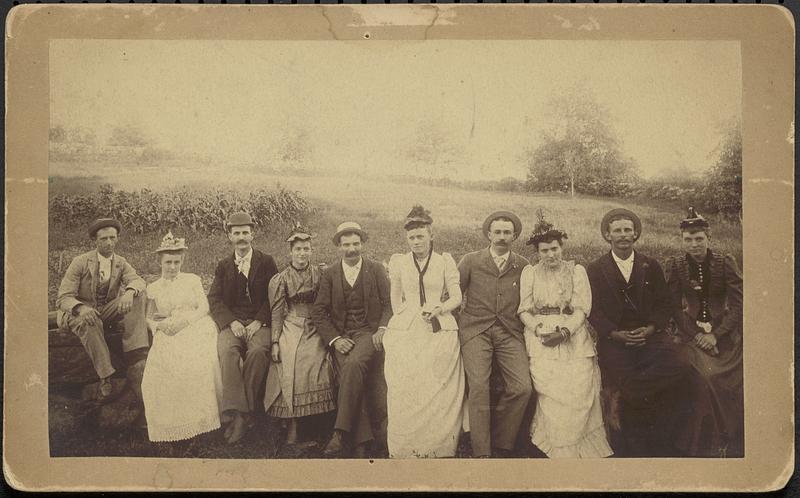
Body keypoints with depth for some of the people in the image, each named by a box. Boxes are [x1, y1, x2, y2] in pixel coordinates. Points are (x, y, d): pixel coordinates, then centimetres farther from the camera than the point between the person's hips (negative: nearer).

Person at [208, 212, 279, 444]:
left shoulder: (266, 262, 10)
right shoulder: (223, 266, 16)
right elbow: (214, 299, 7)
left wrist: (259, 322, -11)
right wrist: (231, 322, -10)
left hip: (259, 323, -1)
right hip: (232, 323, 2)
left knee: (258, 351, -34)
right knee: (227, 351, -31)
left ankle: (242, 413, -27)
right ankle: (237, 414, -35)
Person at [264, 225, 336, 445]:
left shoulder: (320, 274, 9)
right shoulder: (281, 279, 5)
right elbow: (276, 313, 4)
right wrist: (275, 341, -4)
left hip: (316, 328, 1)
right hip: (291, 328, -1)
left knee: (317, 363, -21)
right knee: (290, 366, -22)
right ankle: (292, 425, -17)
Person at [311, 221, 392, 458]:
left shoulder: (376, 270, 10)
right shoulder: (330, 274, 11)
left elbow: (389, 303, 7)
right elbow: (318, 313, 7)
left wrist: (383, 329, -11)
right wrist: (335, 339, -8)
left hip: (368, 331, -2)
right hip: (341, 335, 2)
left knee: (354, 364, -33)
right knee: (349, 374, -26)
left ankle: (341, 433, -33)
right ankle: (360, 440, -24)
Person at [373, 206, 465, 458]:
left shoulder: (445, 261, 8)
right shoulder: (398, 262, 12)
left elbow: (456, 297, 5)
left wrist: (438, 309, -12)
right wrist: (395, 326, 12)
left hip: (440, 333, -1)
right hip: (406, 332, 1)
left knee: (439, 393, -6)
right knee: (405, 392, -9)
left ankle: (438, 448, 2)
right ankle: (406, 449, -2)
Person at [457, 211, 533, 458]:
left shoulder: (524, 266, 14)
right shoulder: (470, 261, 10)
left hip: (510, 333, 2)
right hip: (475, 330, -1)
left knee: (522, 388, -16)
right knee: (478, 386, -20)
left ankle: (500, 445, 1)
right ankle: (481, 452, -13)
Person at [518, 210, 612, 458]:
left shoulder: (577, 271, 9)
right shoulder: (529, 272, 12)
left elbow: (581, 309, 1)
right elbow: (524, 310, 6)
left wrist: (564, 331, -16)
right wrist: (540, 330, -13)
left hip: (574, 339, 0)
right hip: (541, 340, 0)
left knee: (579, 390, -16)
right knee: (551, 393, -17)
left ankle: (578, 447, -3)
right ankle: (558, 450, -8)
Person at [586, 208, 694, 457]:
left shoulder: (651, 266, 13)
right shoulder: (595, 270, 7)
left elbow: (664, 304, 10)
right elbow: (593, 311, 2)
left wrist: (650, 329, -8)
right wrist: (616, 334, -13)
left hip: (650, 335, 2)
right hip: (614, 340, -2)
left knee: (678, 368, -28)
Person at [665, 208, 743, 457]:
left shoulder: (726, 263, -5)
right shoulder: (675, 265, -4)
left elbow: (738, 305, -7)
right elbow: (675, 307, -2)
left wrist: (716, 335, -16)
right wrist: (696, 335, -13)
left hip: (726, 333, 0)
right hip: (693, 332, 0)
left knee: (729, 385, -11)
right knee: (703, 378, -20)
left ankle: (732, 444, 9)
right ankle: (702, 445, -6)